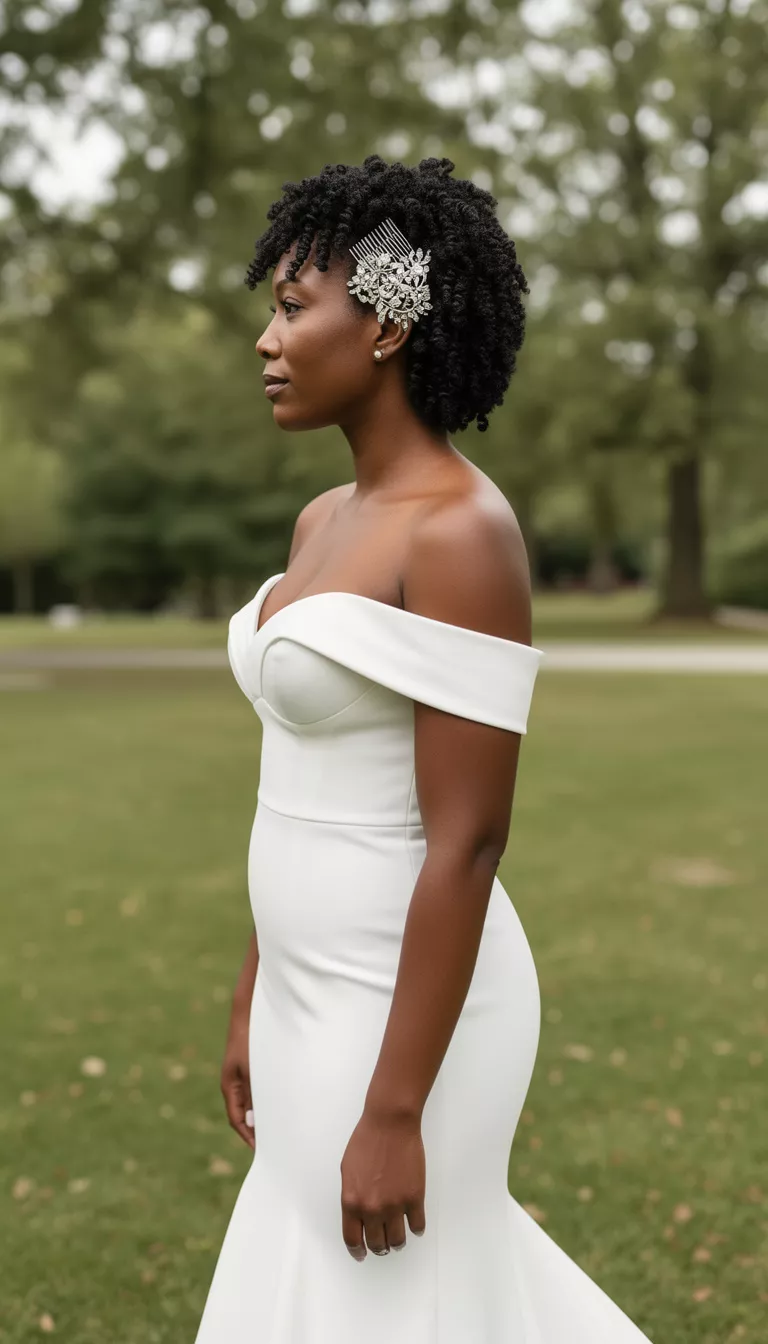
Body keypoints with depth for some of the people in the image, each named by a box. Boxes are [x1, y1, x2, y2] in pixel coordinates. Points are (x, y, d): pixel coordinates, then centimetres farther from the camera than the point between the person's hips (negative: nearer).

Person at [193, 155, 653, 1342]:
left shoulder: (465, 534, -20)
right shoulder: (328, 522, 9)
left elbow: (468, 843, -22)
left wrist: (394, 1112, -20)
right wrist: (256, 1000, 18)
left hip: (412, 1010, -9)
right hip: (331, 991, 9)